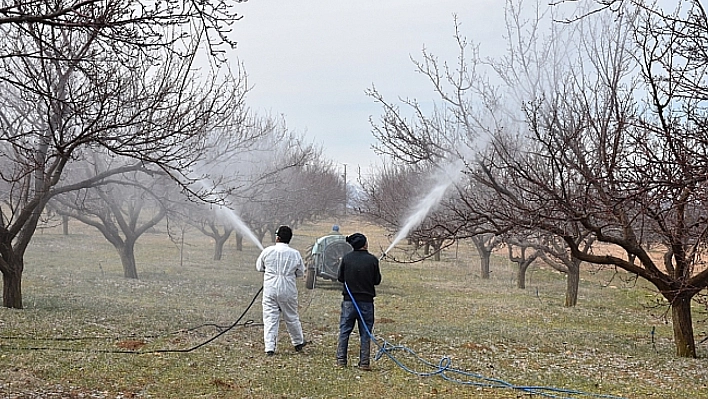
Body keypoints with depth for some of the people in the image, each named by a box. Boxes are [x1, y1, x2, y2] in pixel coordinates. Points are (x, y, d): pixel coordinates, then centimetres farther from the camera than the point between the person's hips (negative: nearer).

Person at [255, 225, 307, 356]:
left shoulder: (267, 251, -5)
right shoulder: (295, 254, -4)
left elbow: (259, 267, 10)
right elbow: (301, 273, 6)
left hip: (270, 289, -1)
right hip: (288, 290, 1)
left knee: (270, 318, 3)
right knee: (291, 317, 16)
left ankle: (269, 347, -3)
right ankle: (298, 343, 33)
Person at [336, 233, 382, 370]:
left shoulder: (346, 258, -4)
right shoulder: (372, 260, -8)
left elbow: (340, 278, 3)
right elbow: (377, 280, 0)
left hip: (349, 300, 1)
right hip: (366, 301, -1)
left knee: (344, 331, 10)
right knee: (365, 333, 7)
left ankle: (341, 360, 11)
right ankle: (364, 363, 8)